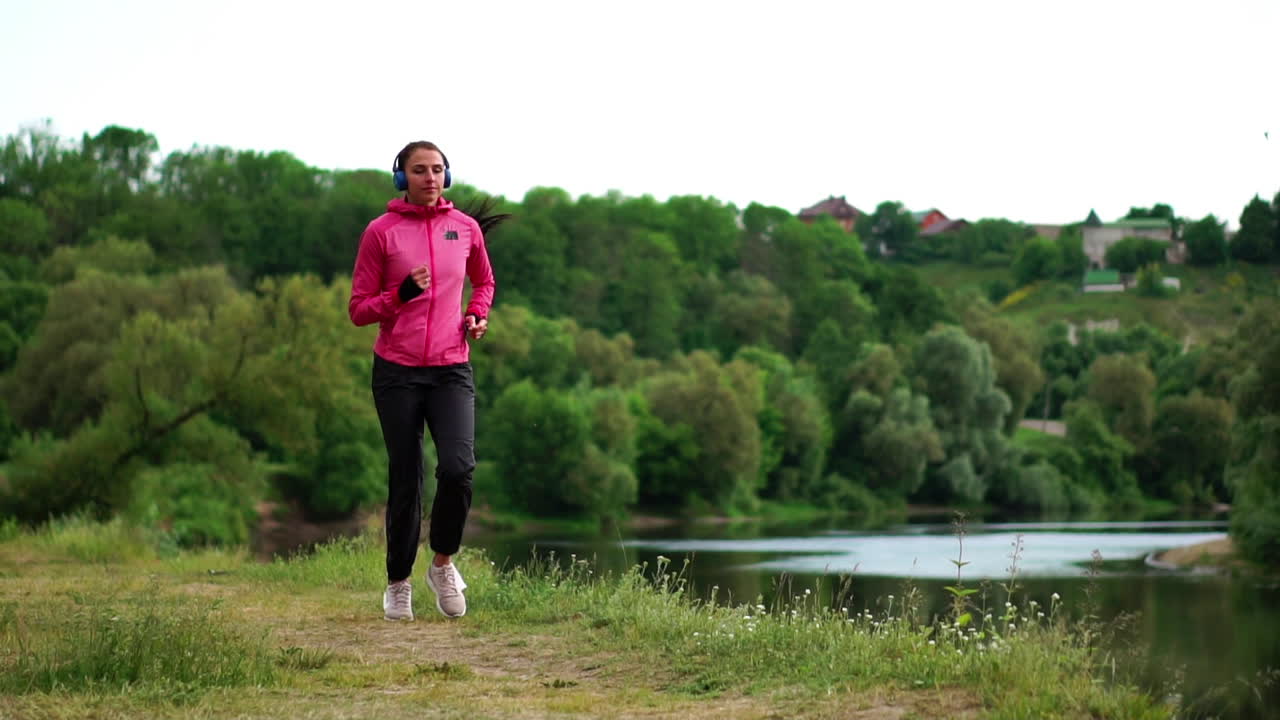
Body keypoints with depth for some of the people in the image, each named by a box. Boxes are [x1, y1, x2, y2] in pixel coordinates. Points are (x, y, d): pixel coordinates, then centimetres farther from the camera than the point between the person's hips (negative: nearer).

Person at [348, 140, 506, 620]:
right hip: (397, 371, -1)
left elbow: (484, 282, 25)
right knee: (405, 480, 2)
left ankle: (443, 562, 6)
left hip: (451, 369, 1)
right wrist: (402, 294, -16)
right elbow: (358, 309, 0)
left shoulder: (465, 228, 6)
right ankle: (398, 583, 20)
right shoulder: (381, 232, -2)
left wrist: (477, 314, 5)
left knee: (458, 468, -18)